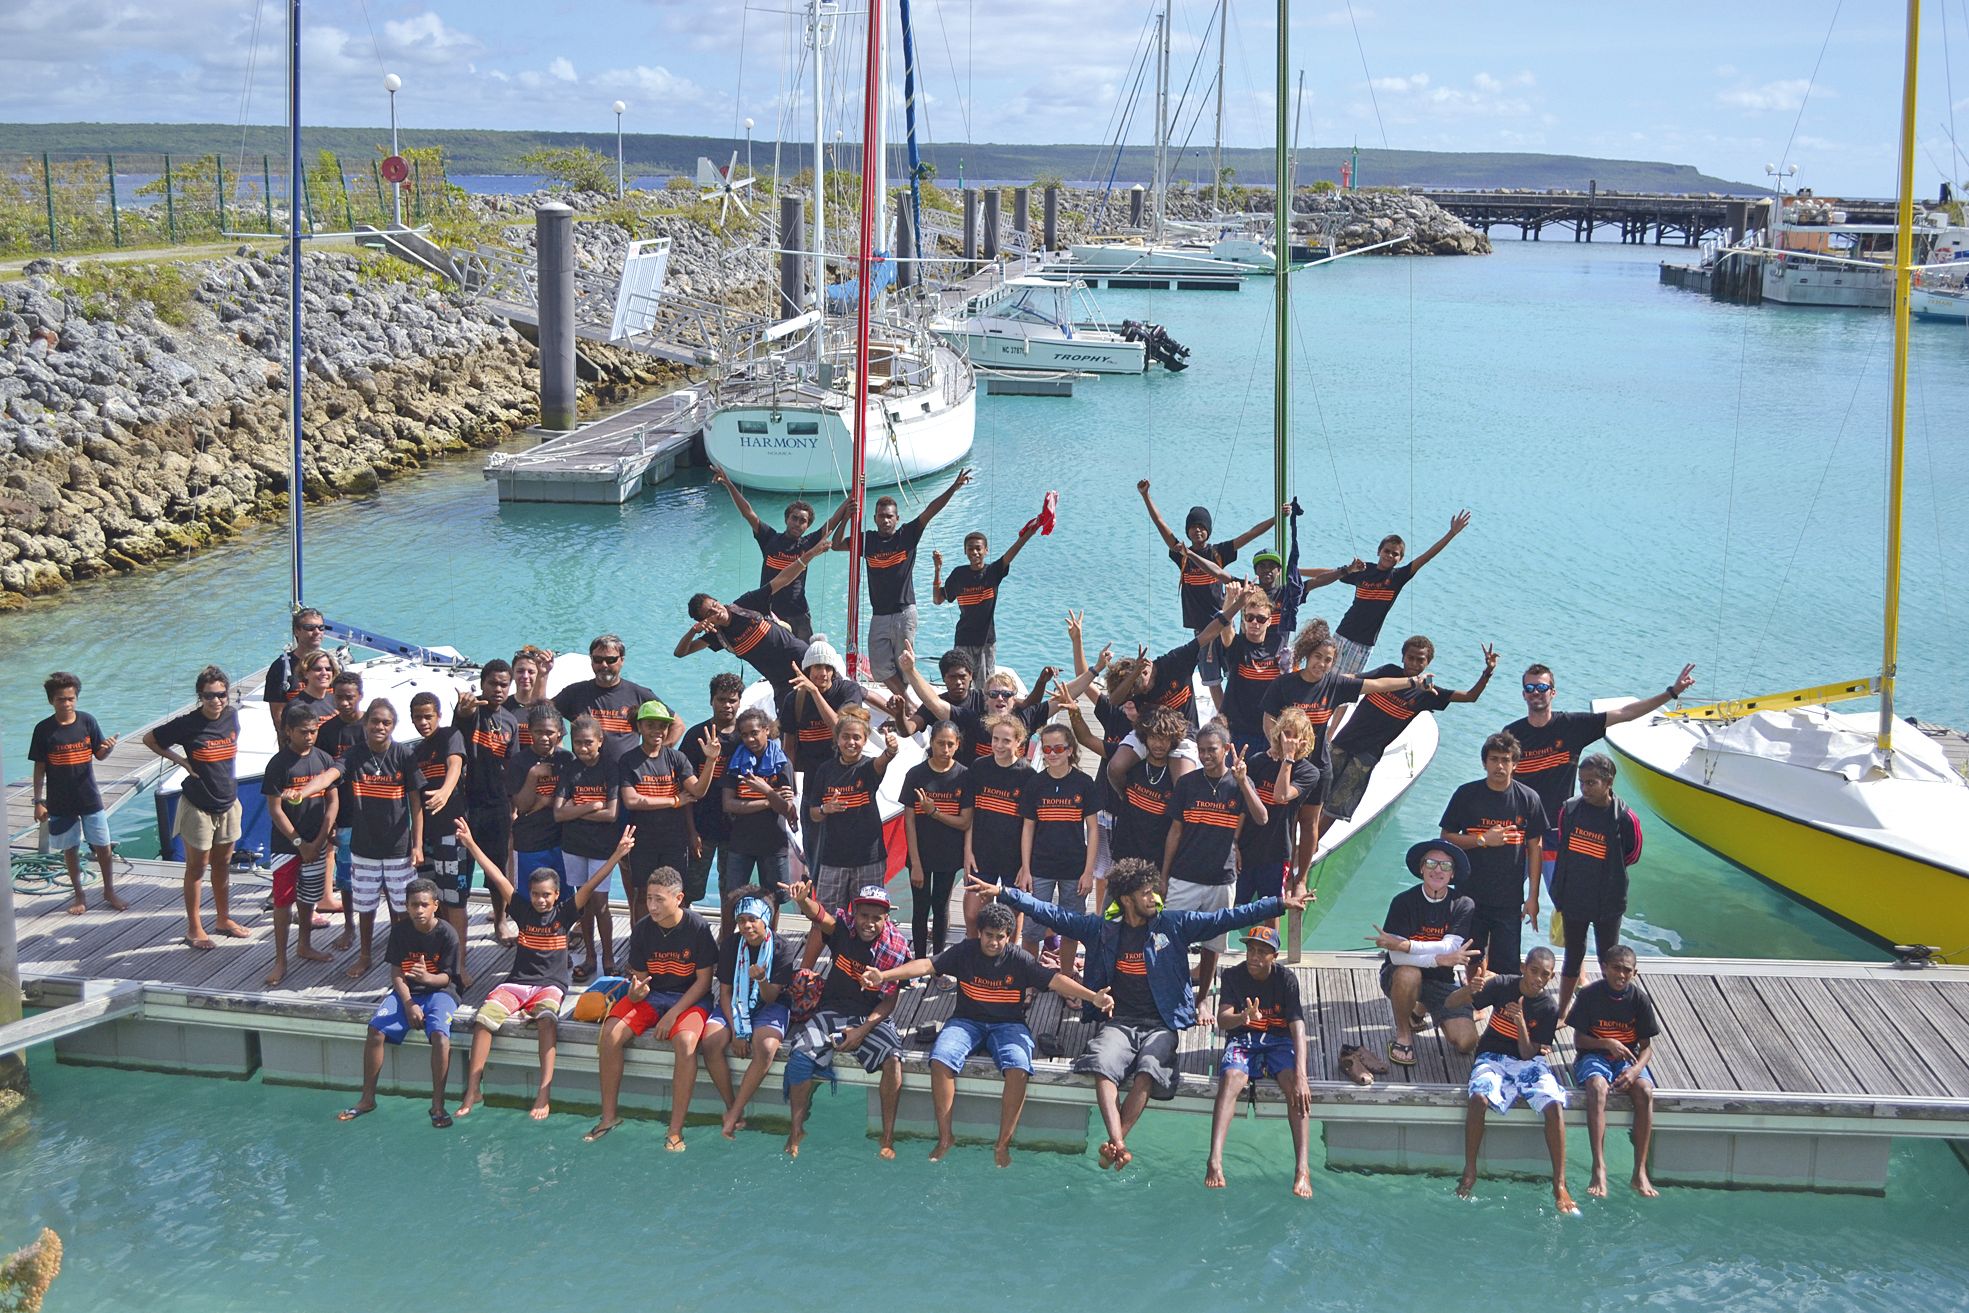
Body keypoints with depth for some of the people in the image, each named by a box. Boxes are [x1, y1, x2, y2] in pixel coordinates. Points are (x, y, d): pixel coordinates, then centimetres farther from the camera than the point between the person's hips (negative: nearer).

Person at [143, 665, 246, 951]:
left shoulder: (232, 716, -4)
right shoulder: (187, 724, -17)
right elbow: (150, 739, -5)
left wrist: (226, 777, 7)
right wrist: (179, 760, -12)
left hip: (228, 803, 5)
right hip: (198, 806, -4)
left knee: (222, 864, 17)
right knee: (197, 867, 7)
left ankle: (224, 918, 32)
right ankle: (194, 927, 18)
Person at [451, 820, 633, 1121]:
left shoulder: (565, 913, 5)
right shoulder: (523, 909, 10)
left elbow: (591, 885, -3)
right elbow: (497, 878, 7)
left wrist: (618, 853, -13)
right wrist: (471, 844, 3)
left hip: (551, 984, -2)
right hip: (517, 981, 2)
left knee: (547, 1018, -36)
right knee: (485, 1016, -26)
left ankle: (544, 1094, -42)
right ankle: (472, 1090, -24)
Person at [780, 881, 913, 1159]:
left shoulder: (896, 948, -9)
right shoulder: (843, 927, -9)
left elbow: (889, 1000, -5)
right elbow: (818, 915, -31)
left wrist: (863, 1030, -17)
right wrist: (803, 901, -55)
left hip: (871, 1017, -1)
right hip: (832, 1011, 1)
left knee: (892, 1059, -28)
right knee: (801, 1055, -24)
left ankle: (888, 1138, -16)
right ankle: (796, 1131, -7)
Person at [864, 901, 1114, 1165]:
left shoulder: (1019, 959, -3)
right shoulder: (965, 952, -1)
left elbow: (1055, 979, -11)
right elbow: (927, 965, -10)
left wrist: (1093, 997, -26)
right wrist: (883, 975, -24)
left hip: (1008, 1024, -1)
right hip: (966, 1021, 1)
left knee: (1019, 1069, -32)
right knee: (940, 1059, -29)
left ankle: (1003, 1143, -19)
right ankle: (945, 1137, -15)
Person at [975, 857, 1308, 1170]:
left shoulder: (1173, 925, 7)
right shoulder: (1102, 929, 8)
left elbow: (1227, 918, 3)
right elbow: (1051, 914, 8)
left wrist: (1279, 904, -4)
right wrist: (1003, 892, 1)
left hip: (1160, 1024, 0)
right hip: (1119, 1022, 1)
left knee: (1148, 1071, -31)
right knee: (1102, 1065, -31)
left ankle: (1113, 1146, -32)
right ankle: (1119, 1144, -42)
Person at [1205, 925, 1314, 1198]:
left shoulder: (1286, 979, -8)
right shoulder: (1233, 976, -4)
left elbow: (1298, 1029, -18)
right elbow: (1222, 1020, -16)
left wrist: (1301, 1076, -32)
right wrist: (1243, 1018, -42)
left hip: (1278, 1040, 0)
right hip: (1242, 1039, 0)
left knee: (1294, 1086, -32)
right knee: (1230, 1078, -33)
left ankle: (1302, 1169, -42)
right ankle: (1214, 1162, -46)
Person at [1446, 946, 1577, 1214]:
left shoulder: (1549, 1007, -4)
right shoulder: (1503, 985, -5)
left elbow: (1528, 1053, -8)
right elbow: (1451, 1003, -7)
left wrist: (1520, 1022, -24)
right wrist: (1470, 989, -29)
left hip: (1528, 1061, 1)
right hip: (1493, 1057, -1)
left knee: (1554, 1106, -28)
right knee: (1478, 1097, -34)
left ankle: (1559, 1185, -21)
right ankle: (1469, 1172, -20)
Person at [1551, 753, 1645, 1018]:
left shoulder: (1624, 819, -17)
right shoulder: (1570, 809, -6)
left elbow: (1631, 856, -1)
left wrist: (1602, 870, 0)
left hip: (1608, 902, -3)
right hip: (1572, 899, 3)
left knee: (1609, 962, 8)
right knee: (1573, 956, 17)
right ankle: (1561, 1013, 29)